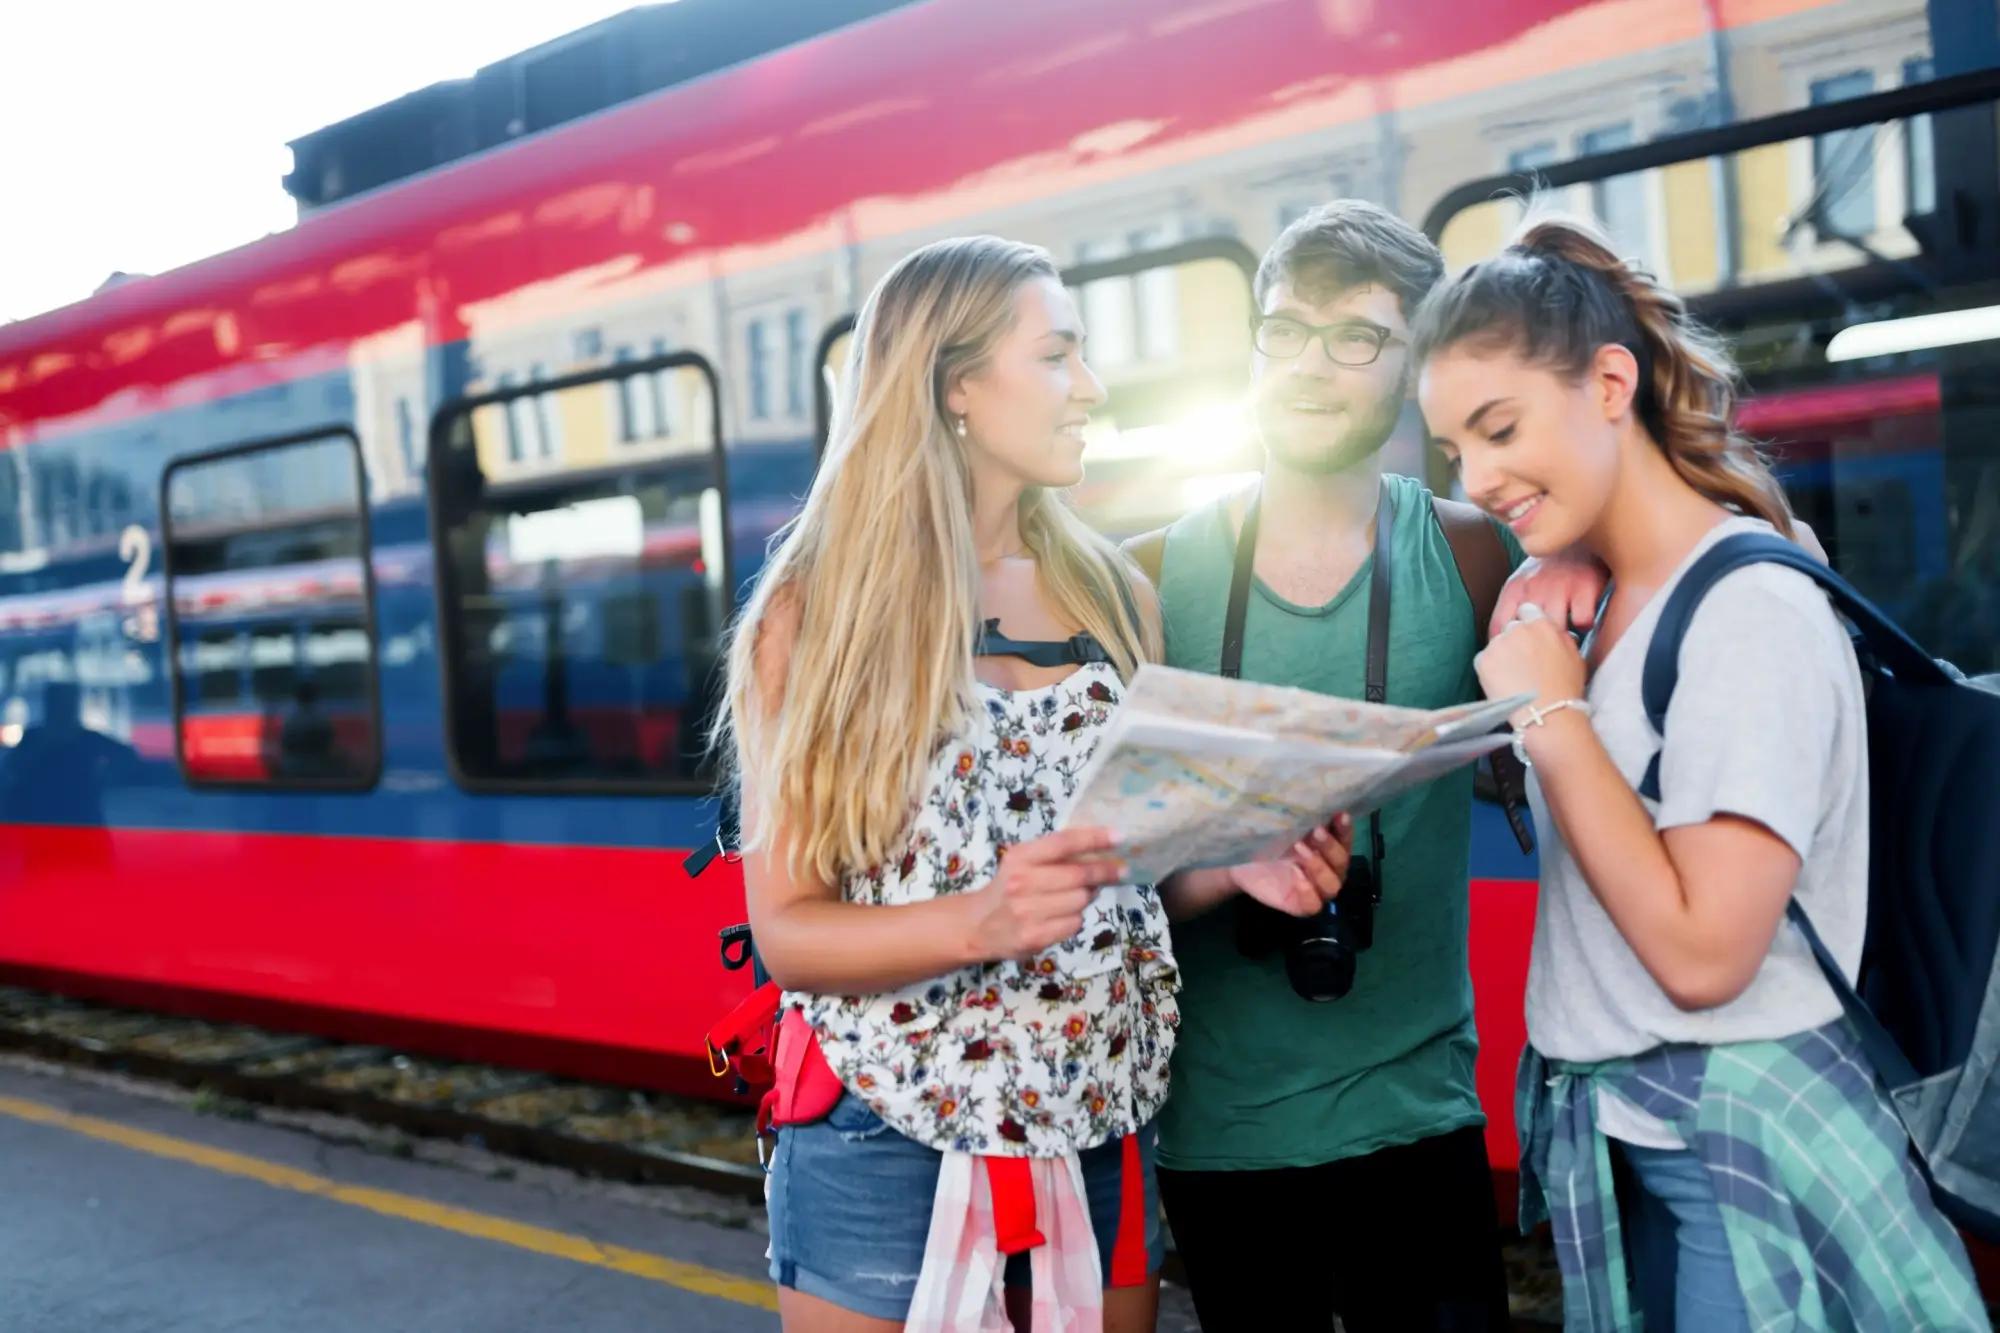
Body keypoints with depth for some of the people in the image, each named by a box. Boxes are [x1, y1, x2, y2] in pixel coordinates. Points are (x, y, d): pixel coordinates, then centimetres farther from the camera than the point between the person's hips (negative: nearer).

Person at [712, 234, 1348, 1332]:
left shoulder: (1116, 598, 5)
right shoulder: (816, 614, -9)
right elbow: (788, 931, -12)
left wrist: (1238, 861, -7)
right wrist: (983, 921, -28)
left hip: (1102, 1140, 4)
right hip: (891, 1153, -4)